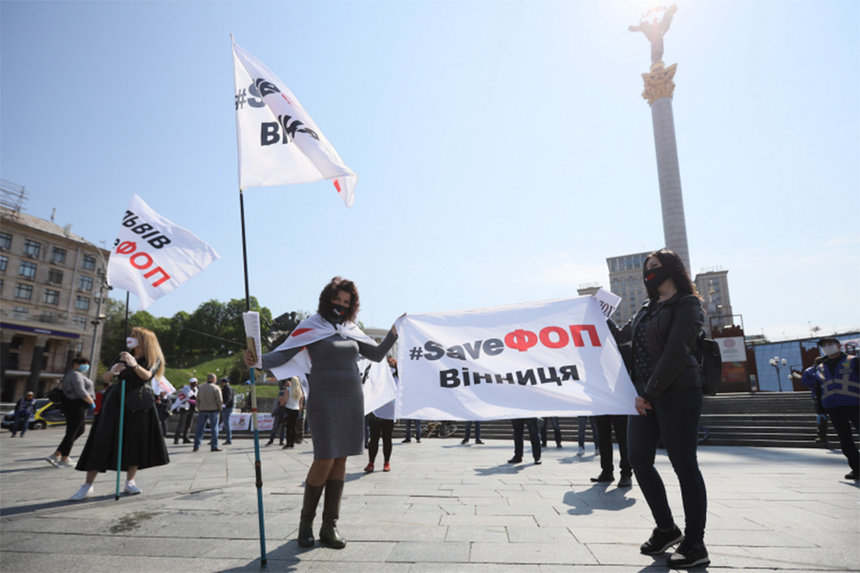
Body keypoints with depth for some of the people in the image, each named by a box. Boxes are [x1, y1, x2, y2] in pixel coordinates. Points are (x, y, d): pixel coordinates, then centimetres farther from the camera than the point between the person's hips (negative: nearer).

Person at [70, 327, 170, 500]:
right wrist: (112, 371, -15)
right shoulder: (122, 357, 13)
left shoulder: (153, 360, 5)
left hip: (138, 405, -2)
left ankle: (130, 482, 12)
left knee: (136, 442, 0)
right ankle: (88, 485, 1)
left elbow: (147, 375, -15)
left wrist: (134, 364, -33)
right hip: (116, 401, 2)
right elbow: (104, 378, 8)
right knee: (101, 440, -5)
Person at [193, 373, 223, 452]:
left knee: (200, 428, 10)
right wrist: (219, 409, 4)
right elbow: (220, 400, -11)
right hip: (213, 410, -4)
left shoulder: (201, 388, 7)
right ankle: (214, 446, 1)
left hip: (202, 410, 4)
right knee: (214, 428, 0)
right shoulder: (216, 388, -9)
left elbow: (198, 400, 9)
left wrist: (199, 409, 17)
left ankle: (196, 446, 10)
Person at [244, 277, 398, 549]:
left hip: (352, 399, 5)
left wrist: (394, 331, 7)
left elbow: (377, 354, 17)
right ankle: (306, 522, 14)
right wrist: (258, 360, -29)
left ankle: (330, 526, 16)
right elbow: (281, 355, -10)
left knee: (341, 459, 5)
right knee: (325, 459, -9)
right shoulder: (310, 327, -2)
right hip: (324, 399, -5)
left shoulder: (352, 330, 13)